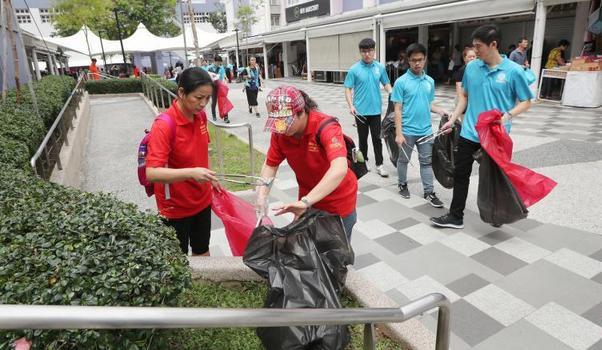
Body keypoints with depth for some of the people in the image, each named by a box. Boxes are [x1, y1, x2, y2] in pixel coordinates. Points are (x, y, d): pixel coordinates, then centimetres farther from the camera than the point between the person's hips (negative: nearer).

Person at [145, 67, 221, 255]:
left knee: (202, 251, 22)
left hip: (202, 200, 6)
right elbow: (152, 173, -32)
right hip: (175, 206, -6)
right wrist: (191, 173, -43)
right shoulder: (164, 126, -25)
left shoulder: (200, 116, -4)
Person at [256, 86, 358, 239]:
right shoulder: (279, 133, -13)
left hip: (338, 202, -4)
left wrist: (305, 202, -50)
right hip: (307, 200, 5)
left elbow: (339, 169, -44)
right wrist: (262, 196, -16)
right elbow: (270, 165, -1)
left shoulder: (326, 127, -30)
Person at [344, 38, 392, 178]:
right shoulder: (354, 69, -6)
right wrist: (351, 106, -16)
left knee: (377, 138, 5)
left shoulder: (380, 67, 2)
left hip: (375, 110, 2)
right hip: (360, 110, -2)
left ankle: (379, 165, 12)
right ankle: (364, 161, 27)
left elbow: (386, 83, 12)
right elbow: (348, 89, -4)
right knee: (363, 138, 10)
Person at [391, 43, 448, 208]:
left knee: (426, 161, 8)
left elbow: (429, 104, 15)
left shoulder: (430, 81, 4)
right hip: (407, 130, -4)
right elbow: (398, 109, -11)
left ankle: (429, 192, 16)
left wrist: (441, 111, -5)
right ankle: (402, 184, 33)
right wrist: (398, 133, -15)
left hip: (426, 130, 4)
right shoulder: (401, 82, -10)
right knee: (404, 160, 13)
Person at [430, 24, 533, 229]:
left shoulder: (513, 71, -10)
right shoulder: (471, 67, 1)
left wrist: (507, 116, -21)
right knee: (460, 174, 6)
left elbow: (526, 102, -4)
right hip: (469, 133, 3)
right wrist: (453, 119, 7)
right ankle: (455, 216, 18)